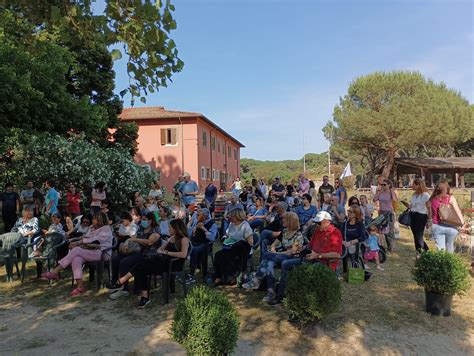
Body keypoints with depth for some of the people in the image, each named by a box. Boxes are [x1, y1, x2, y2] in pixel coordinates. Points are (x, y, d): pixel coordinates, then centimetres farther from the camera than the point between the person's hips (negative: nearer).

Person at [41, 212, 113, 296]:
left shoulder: (106, 229, -1)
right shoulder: (91, 229, 24)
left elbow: (94, 240, -12)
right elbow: (86, 238, 12)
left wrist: (77, 243, -15)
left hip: (99, 253, -6)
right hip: (87, 252, 6)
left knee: (76, 250, -25)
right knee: (76, 260, -27)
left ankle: (54, 272, -19)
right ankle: (80, 286, -33)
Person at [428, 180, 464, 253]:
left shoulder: (432, 199, -1)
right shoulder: (450, 198, -7)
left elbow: (429, 215, 3)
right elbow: (458, 211, -9)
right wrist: (462, 222, -1)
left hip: (436, 227, 1)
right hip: (450, 227, -1)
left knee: (440, 249, 4)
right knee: (450, 248, 18)